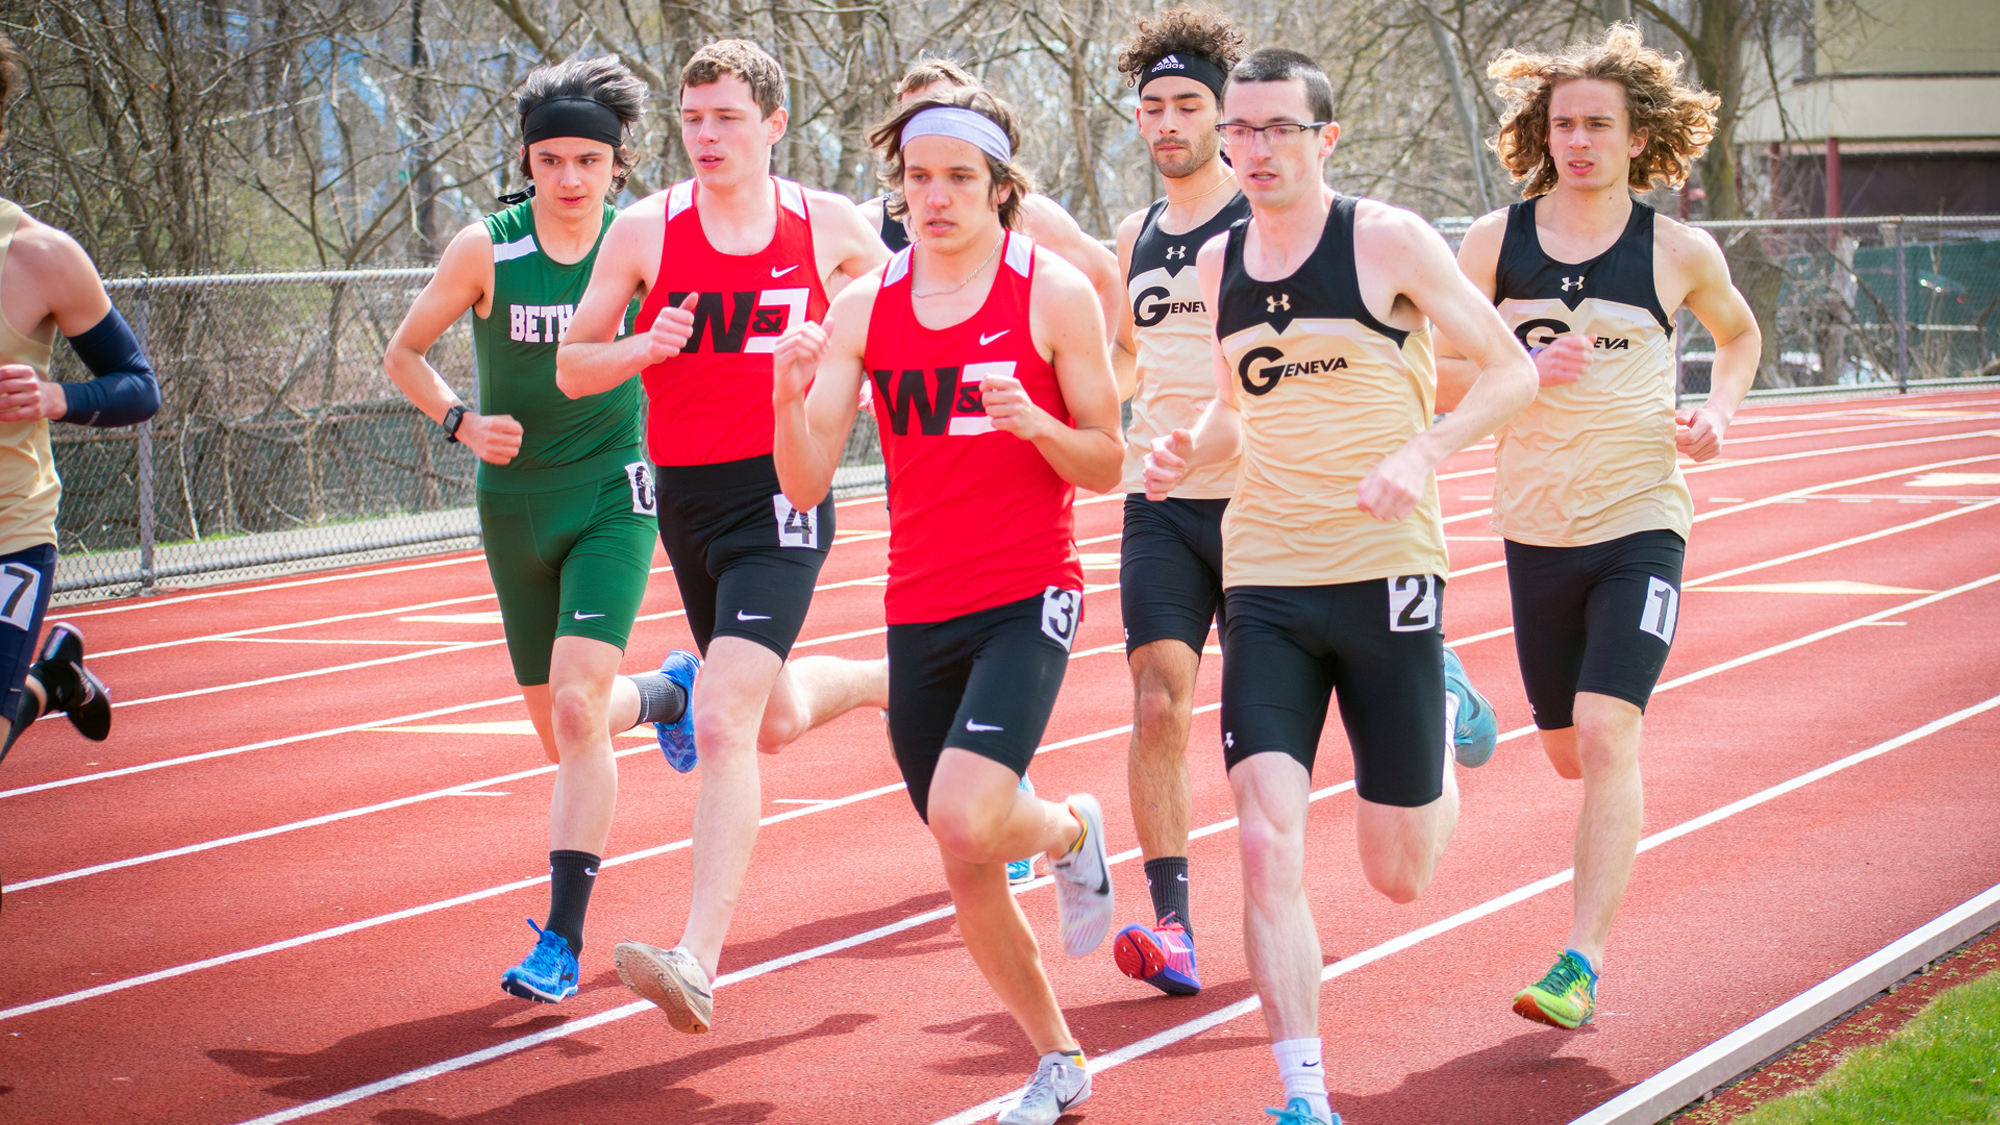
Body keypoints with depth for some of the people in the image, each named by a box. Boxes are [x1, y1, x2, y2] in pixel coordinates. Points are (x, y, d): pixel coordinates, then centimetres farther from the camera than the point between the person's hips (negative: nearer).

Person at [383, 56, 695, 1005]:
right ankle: (666, 693, 48)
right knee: (557, 728, 13)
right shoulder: (486, 250, -8)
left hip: (612, 498, -2)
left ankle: (562, 937, -14)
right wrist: (461, 422, -12)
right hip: (515, 505, 2)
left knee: (577, 708, -19)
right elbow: (402, 353, 3)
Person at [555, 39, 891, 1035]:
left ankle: (698, 963, -23)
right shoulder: (645, 231, -1)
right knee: (776, 723, 19)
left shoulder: (828, 225, -1)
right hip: (685, 496, 4)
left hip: (781, 492, -4)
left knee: (722, 718, -20)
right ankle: (890, 680, 54)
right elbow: (571, 367, 4)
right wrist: (648, 346, -16)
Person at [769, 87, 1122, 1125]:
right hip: (920, 610, 4)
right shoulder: (864, 307, 4)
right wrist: (791, 396, -19)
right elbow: (806, 485, 0)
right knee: (967, 872, 8)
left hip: (1028, 599, -4)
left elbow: (1106, 464, -1)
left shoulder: (1054, 291, -5)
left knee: (966, 820, -24)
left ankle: (1072, 830, 12)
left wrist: (1035, 422, -21)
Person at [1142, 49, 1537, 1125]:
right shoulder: (1218, 261, 8)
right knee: (1267, 844, -14)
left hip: (1386, 572, -3)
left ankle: (1442, 728, 42)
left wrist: (1422, 455, -20)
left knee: (1399, 876, 8)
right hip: (1263, 583, 3)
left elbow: (1511, 368, -4)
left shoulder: (1385, 239, -7)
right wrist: (1187, 450, 1)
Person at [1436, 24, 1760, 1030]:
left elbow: (1739, 334, 20)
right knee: (1569, 751, 13)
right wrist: (1525, 372, -16)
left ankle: (1582, 965, -17)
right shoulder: (1496, 241, 1)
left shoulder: (1679, 251, 0)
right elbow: (1438, 377, 3)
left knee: (1607, 734, -18)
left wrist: (1719, 410, 1)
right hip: (1536, 530, 3)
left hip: (1641, 524, -2)